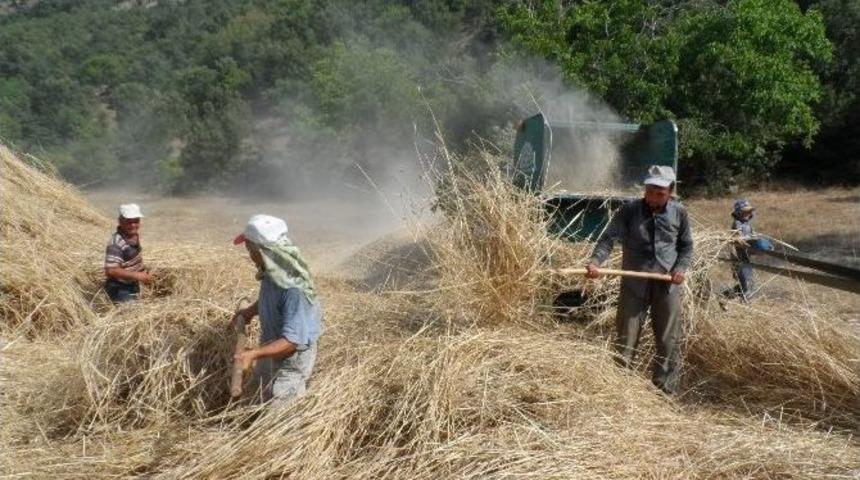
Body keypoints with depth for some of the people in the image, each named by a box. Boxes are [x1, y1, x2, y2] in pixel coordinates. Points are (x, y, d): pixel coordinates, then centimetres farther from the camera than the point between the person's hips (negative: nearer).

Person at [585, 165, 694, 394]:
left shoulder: (679, 213, 1)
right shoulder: (629, 209, -5)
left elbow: (686, 246, 12)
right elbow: (609, 238, -13)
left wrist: (681, 268, -6)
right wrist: (595, 261, -30)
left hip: (667, 285, 1)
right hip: (634, 284, -1)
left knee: (668, 341, 7)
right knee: (625, 339, 5)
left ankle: (665, 390, 20)